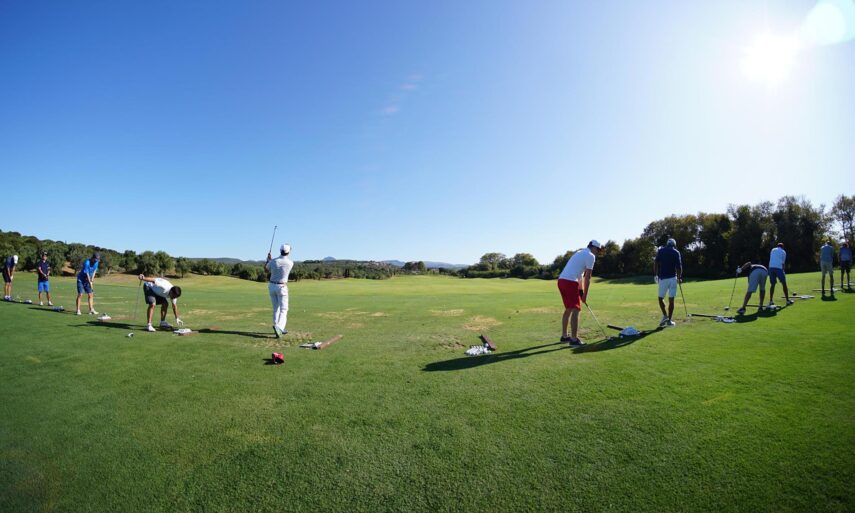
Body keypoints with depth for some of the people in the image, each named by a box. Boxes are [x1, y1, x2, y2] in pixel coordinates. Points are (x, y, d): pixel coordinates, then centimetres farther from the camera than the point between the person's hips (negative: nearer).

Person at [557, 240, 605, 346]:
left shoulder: (580, 253, 26)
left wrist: (581, 291, 21)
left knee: (568, 309, 18)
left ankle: (564, 336, 25)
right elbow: (587, 278, -5)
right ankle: (574, 339, -4)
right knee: (575, 310, -5)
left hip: (561, 280, 9)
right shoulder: (591, 256, -2)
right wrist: (585, 295, 1)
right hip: (570, 282, -9)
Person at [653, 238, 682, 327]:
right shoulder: (676, 252, 3)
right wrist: (679, 277, 10)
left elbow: (656, 263, -5)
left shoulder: (661, 250, 4)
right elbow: (679, 266, -3)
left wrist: (655, 275, 0)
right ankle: (669, 320, 6)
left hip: (663, 278, 0)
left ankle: (665, 316, -5)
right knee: (671, 300, 4)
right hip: (673, 278, 1)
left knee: (661, 298, 11)